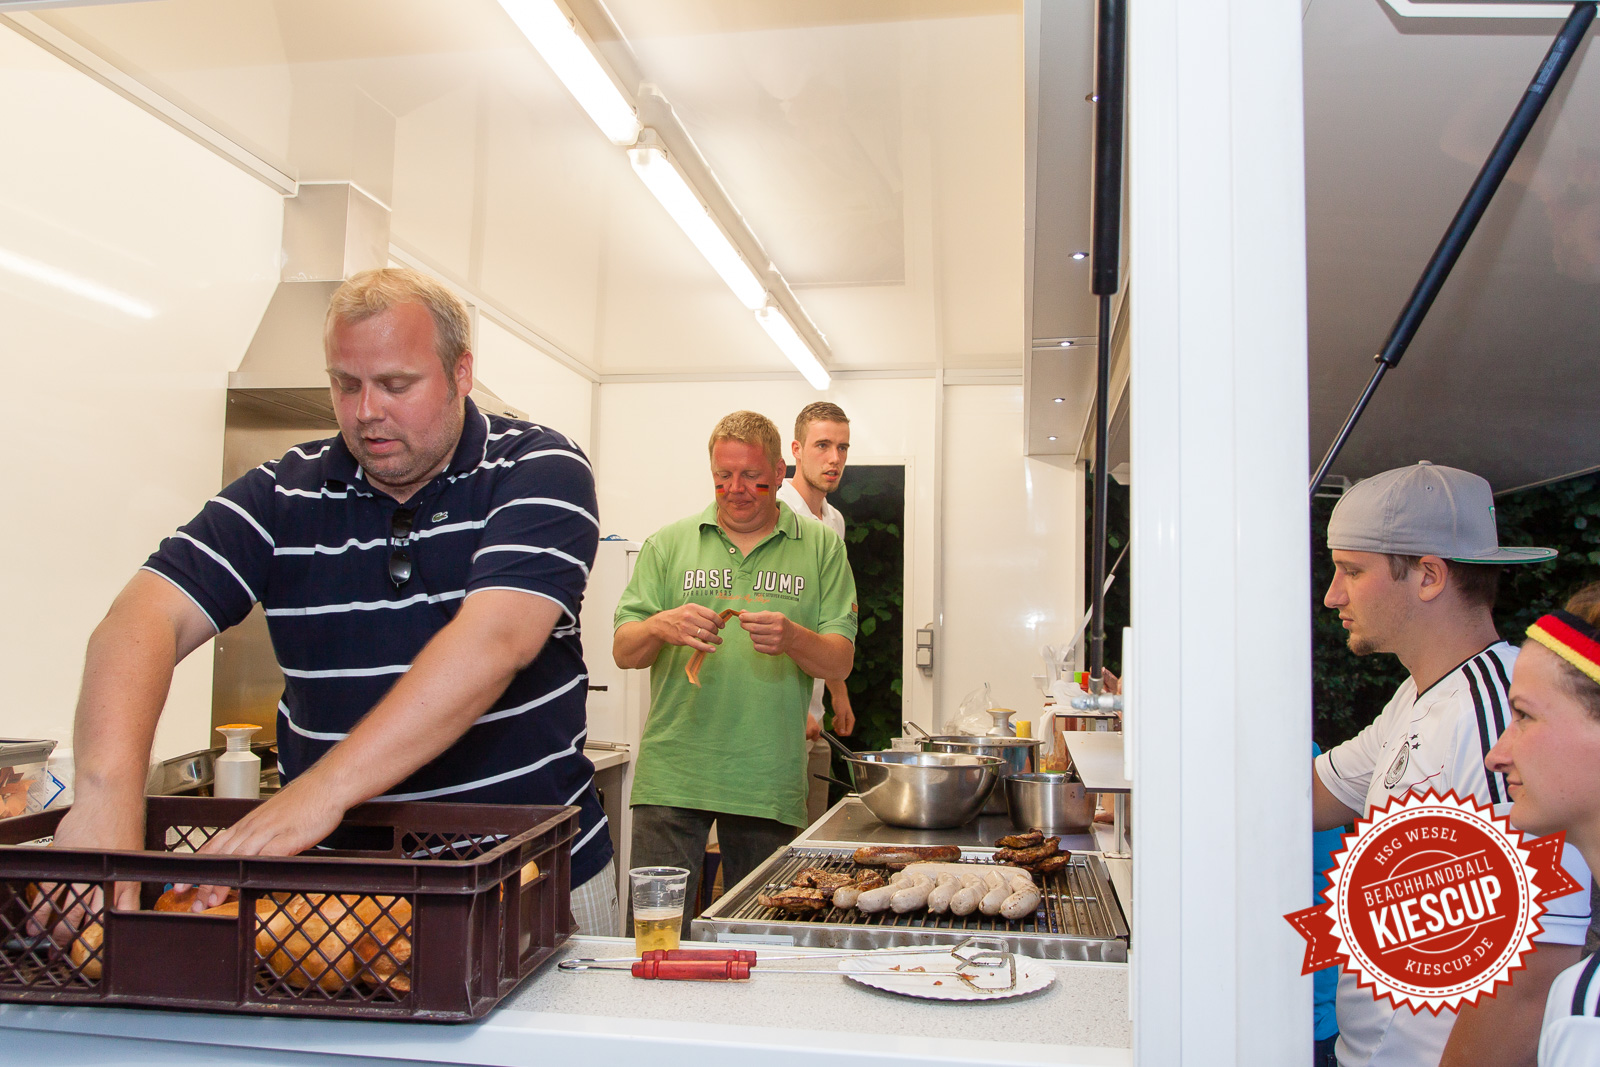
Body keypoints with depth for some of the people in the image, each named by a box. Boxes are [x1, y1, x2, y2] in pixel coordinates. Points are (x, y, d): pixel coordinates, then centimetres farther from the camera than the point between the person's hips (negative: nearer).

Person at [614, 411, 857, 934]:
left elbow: (840, 663, 1)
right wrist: (660, 627, -19)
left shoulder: (821, 547, 8)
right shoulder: (668, 543, 9)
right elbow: (623, 650, 3)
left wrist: (793, 638, -20)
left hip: (769, 784, 0)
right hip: (672, 777, 0)